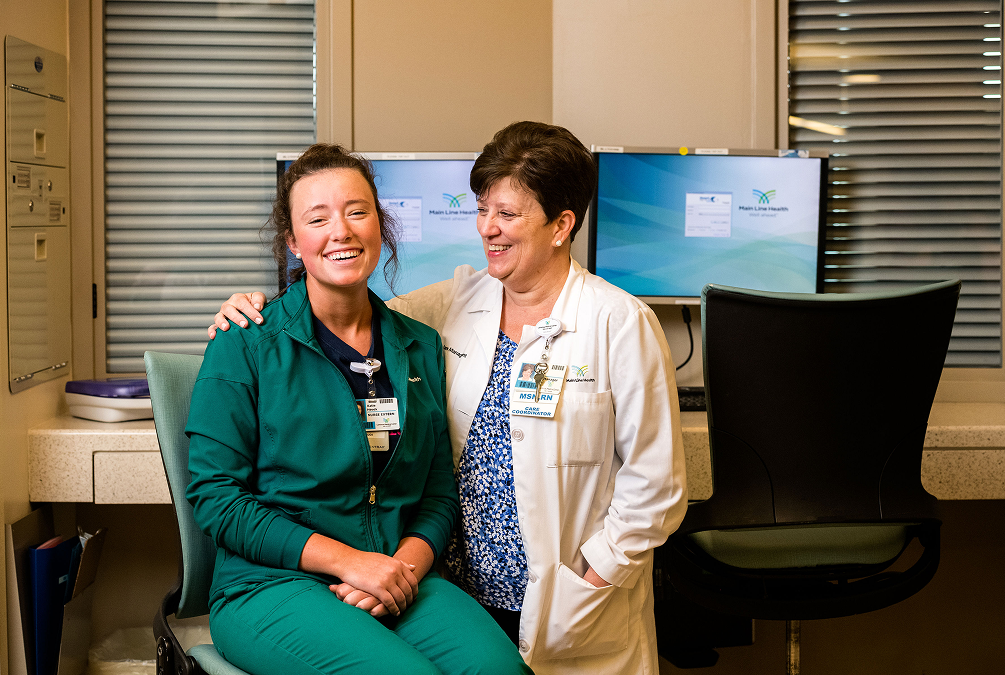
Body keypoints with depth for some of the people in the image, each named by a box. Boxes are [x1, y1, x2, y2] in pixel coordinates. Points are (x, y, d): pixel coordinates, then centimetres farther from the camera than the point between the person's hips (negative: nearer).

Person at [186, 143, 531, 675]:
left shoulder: (422, 347, 12)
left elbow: (441, 491, 13)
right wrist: (349, 561, -14)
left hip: (399, 582, 4)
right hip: (271, 587, -3)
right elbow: (216, 497, -7)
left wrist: (406, 564, -9)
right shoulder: (246, 346, -2)